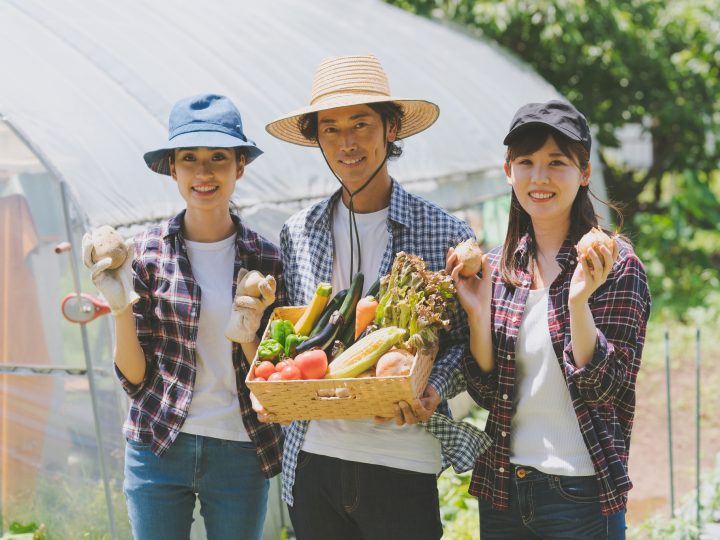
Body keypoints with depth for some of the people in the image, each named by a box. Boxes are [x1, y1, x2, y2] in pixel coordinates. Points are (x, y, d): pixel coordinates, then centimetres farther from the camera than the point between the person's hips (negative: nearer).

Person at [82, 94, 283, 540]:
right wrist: (121, 308, -17)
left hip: (241, 453, 1)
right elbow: (135, 378, -2)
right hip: (159, 449, -1)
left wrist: (247, 335, -16)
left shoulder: (266, 261, 0)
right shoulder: (147, 253, -3)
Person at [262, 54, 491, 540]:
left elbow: (466, 340, 1)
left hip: (404, 467, -3)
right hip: (313, 460, 3)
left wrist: (434, 391, -17)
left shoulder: (445, 234, -2)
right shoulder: (298, 233, 8)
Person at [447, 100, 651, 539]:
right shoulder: (496, 267, 5)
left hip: (581, 493, -4)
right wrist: (478, 313, -9)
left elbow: (604, 387, -13)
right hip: (502, 490, 4)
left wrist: (578, 301, -25)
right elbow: (487, 394, 4)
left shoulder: (615, 266, -7)